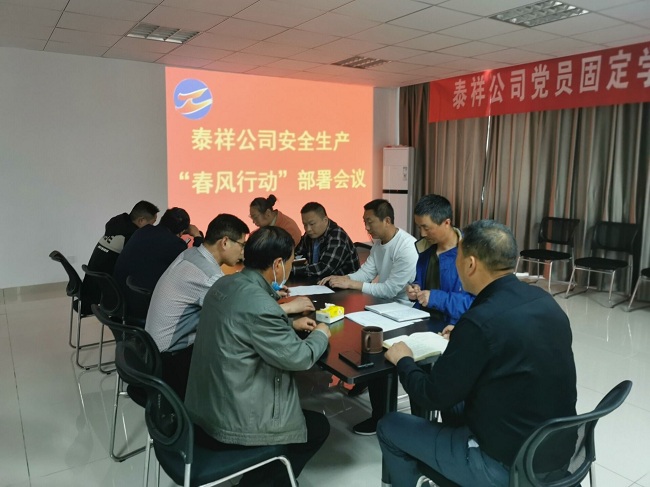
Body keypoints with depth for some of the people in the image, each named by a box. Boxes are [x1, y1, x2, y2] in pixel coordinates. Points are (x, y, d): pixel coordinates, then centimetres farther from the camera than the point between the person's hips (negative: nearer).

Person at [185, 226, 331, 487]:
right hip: (229, 424, -9)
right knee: (317, 426, 13)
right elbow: (297, 358, -18)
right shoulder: (259, 304, -28)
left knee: (305, 415, 27)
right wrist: (320, 335, 1)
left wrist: (290, 323, 18)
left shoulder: (225, 284, 0)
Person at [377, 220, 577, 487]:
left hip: (508, 464, -8)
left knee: (389, 427, 7)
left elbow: (434, 395, -15)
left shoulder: (481, 321, -28)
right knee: (455, 403, 29)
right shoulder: (543, 300, -4)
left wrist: (403, 361, 2)